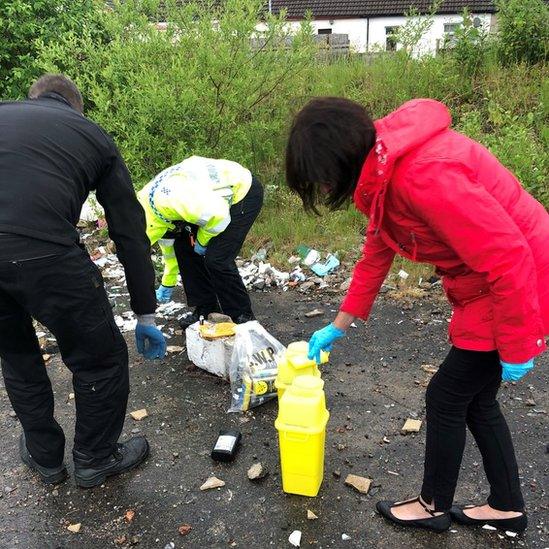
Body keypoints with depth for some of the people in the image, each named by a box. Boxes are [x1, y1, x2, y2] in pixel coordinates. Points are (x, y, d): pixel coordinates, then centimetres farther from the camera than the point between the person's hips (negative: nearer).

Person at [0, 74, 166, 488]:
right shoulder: (93, 135, 21)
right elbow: (130, 232, 18)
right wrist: (146, 314, 23)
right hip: (44, 253, -3)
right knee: (101, 360, 20)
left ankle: (45, 457, 45)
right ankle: (96, 459, 38)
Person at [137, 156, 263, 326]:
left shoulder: (166, 198, -30)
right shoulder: (150, 203, 3)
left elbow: (218, 214, -31)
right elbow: (168, 244, 18)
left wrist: (202, 241, -12)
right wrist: (167, 283, 28)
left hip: (244, 191, -10)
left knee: (216, 259, -16)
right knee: (184, 246, 6)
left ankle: (242, 317, 3)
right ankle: (206, 309, 16)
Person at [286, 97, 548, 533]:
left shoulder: (423, 174, -31)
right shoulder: (385, 169, 2)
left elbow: (508, 257, -30)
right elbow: (377, 252, 12)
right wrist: (338, 327, 18)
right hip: (486, 286, 9)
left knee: (446, 397, 6)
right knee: (476, 397, 18)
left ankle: (434, 507, 30)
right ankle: (507, 508, 38)